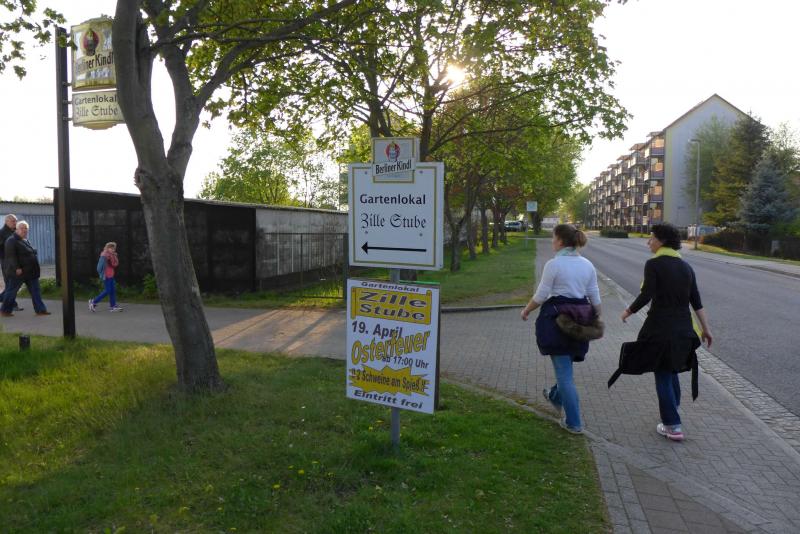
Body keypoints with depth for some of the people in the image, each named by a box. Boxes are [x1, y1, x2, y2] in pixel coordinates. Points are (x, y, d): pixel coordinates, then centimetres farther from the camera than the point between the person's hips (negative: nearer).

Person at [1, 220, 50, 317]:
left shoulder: (26, 240, 15)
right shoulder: (12, 241, -11)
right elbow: (11, 256, -19)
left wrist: (36, 269, 20)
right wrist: (17, 268, -25)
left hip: (30, 272, 8)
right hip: (19, 272, -8)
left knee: (35, 291, 5)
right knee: (12, 291, 4)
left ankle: (40, 309, 6)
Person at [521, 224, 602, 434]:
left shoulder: (553, 264, -13)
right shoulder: (587, 265, 5)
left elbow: (540, 296, -10)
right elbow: (595, 298, 6)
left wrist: (526, 311, 6)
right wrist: (597, 319, 20)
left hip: (557, 318, -6)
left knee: (564, 371, 2)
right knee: (565, 364, 26)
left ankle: (574, 423, 8)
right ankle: (556, 397, 49)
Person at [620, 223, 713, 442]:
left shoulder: (653, 264, -12)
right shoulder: (686, 266, 8)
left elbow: (646, 295, -19)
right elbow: (696, 302, 9)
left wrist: (629, 311, -3)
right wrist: (706, 328, 15)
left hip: (660, 327, -6)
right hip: (683, 329, 6)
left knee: (662, 375, 4)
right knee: (671, 370, 23)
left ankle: (673, 426, 7)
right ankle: (672, 409, 37)